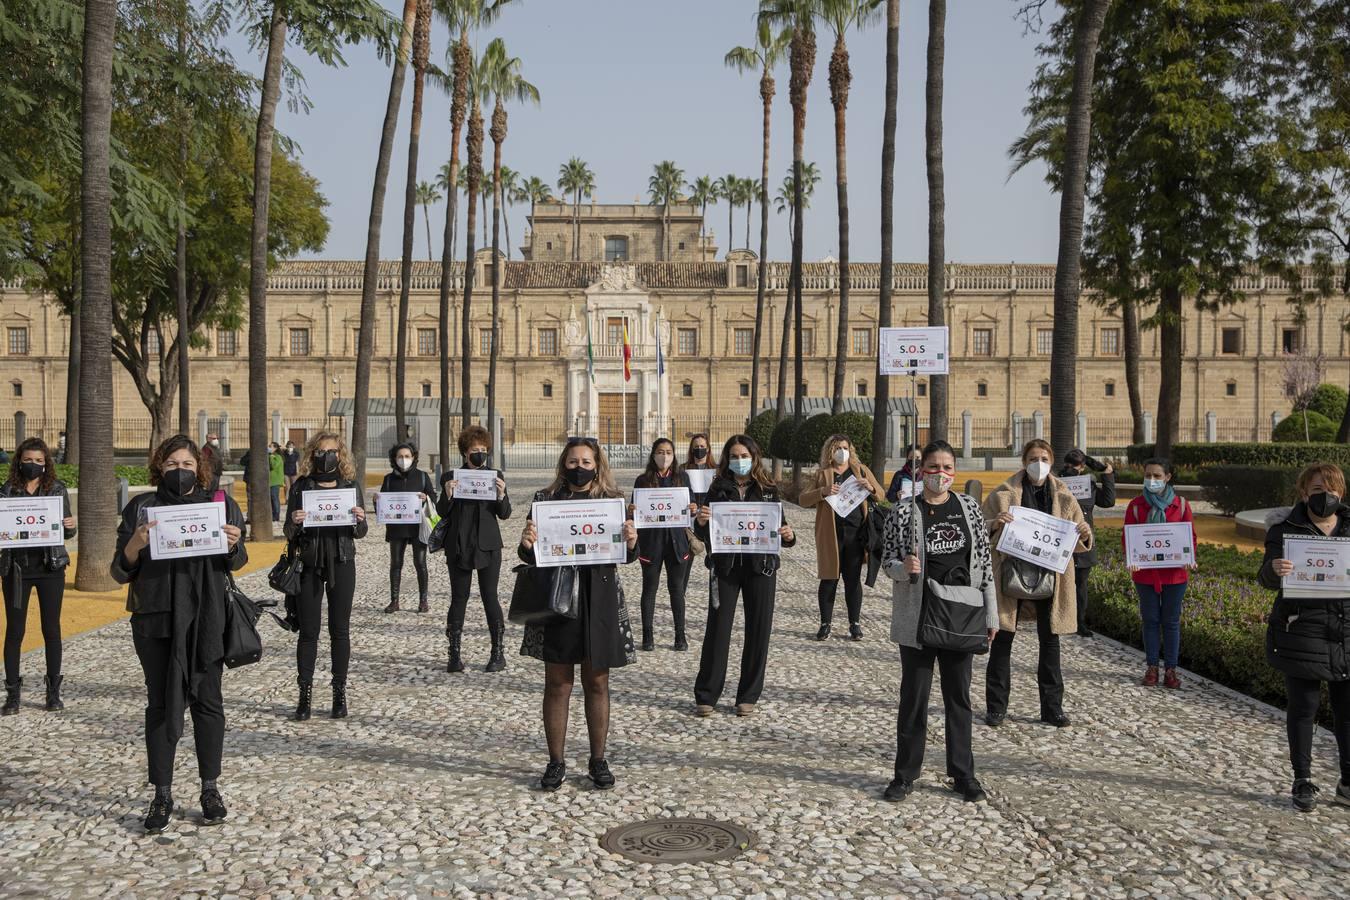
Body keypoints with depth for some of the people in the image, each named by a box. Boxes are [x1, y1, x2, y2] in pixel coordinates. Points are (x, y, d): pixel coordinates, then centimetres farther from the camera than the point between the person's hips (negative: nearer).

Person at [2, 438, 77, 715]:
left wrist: (71, 526, -17)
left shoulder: (57, 489, 2)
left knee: (51, 629, 6)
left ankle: (53, 692, 15)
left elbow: (67, 533, 5)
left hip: (50, 567, 0)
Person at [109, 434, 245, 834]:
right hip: (156, 619, 0)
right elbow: (120, 573, 2)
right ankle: (162, 796, 12)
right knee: (161, 704, 4)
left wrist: (234, 544, -13)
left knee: (207, 700, 5)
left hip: (206, 619, 0)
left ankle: (210, 789, 17)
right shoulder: (141, 507, 2)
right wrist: (135, 544, -19)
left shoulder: (219, 503, 4)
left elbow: (235, 564, 10)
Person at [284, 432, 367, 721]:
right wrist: (294, 522, -20)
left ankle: (340, 692, 13)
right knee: (308, 630, 1)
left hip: (341, 563, 1)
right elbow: (289, 534, 2)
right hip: (309, 564, 0)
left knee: (340, 629, 5)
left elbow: (360, 532, 7)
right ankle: (305, 694, 8)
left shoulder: (350, 486, 4)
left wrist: (360, 520, -14)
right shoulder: (302, 486, 2)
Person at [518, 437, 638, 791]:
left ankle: (598, 760, 20)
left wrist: (631, 543, -18)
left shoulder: (613, 500, 5)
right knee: (557, 683, 4)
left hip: (600, 601, 1)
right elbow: (529, 556, 3)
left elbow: (625, 557, 4)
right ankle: (556, 762, 15)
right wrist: (526, 544, -20)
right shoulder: (545, 499, 3)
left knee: (596, 683, 9)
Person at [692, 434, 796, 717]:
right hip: (725, 566, -1)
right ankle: (706, 696, 8)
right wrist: (701, 521, -21)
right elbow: (704, 534, 1)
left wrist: (788, 535, -17)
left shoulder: (768, 489, 4)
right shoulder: (718, 488, 3)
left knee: (758, 630, 4)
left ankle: (748, 696, 16)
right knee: (717, 629, -1)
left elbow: (779, 526, 6)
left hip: (761, 566, 1)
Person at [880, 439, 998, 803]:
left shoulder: (969, 506, 2)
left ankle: (963, 773, 21)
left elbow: (984, 560, 5)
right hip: (918, 618, -2)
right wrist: (904, 566, -23)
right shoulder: (904, 513, -5)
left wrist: (991, 612, 3)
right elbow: (887, 562, 0)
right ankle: (906, 774, 16)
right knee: (914, 695, 5)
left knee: (958, 695, 11)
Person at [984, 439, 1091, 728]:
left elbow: (1078, 541, 10)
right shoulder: (1003, 493, -1)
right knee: (1003, 639, 3)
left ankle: (1052, 707, 19)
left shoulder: (1063, 496, 6)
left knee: (1050, 640, 8)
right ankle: (996, 707, 12)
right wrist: (994, 525, -20)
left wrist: (1084, 535, -13)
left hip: (1048, 576, 2)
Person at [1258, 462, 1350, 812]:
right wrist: (1274, 569, -34)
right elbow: (1267, 579, -10)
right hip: (1302, 635, -3)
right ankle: (1302, 781, 16)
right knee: (1303, 709, 5)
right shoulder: (1286, 531, -1)